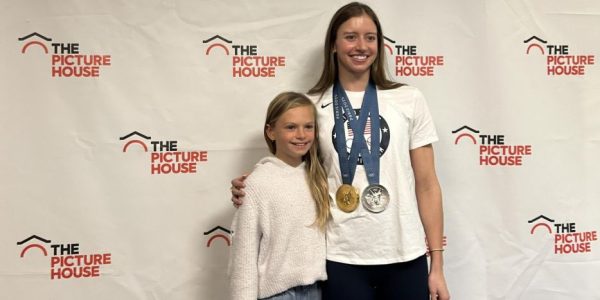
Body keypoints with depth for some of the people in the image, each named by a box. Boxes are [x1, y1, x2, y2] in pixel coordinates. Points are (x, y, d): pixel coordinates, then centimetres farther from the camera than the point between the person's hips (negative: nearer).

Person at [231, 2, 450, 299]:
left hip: (404, 257, 1)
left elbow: (426, 185, 2)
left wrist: (437, 263, 1)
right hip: (341, 259, 0)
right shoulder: (312, 107, 1)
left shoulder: (409, 100, 1)